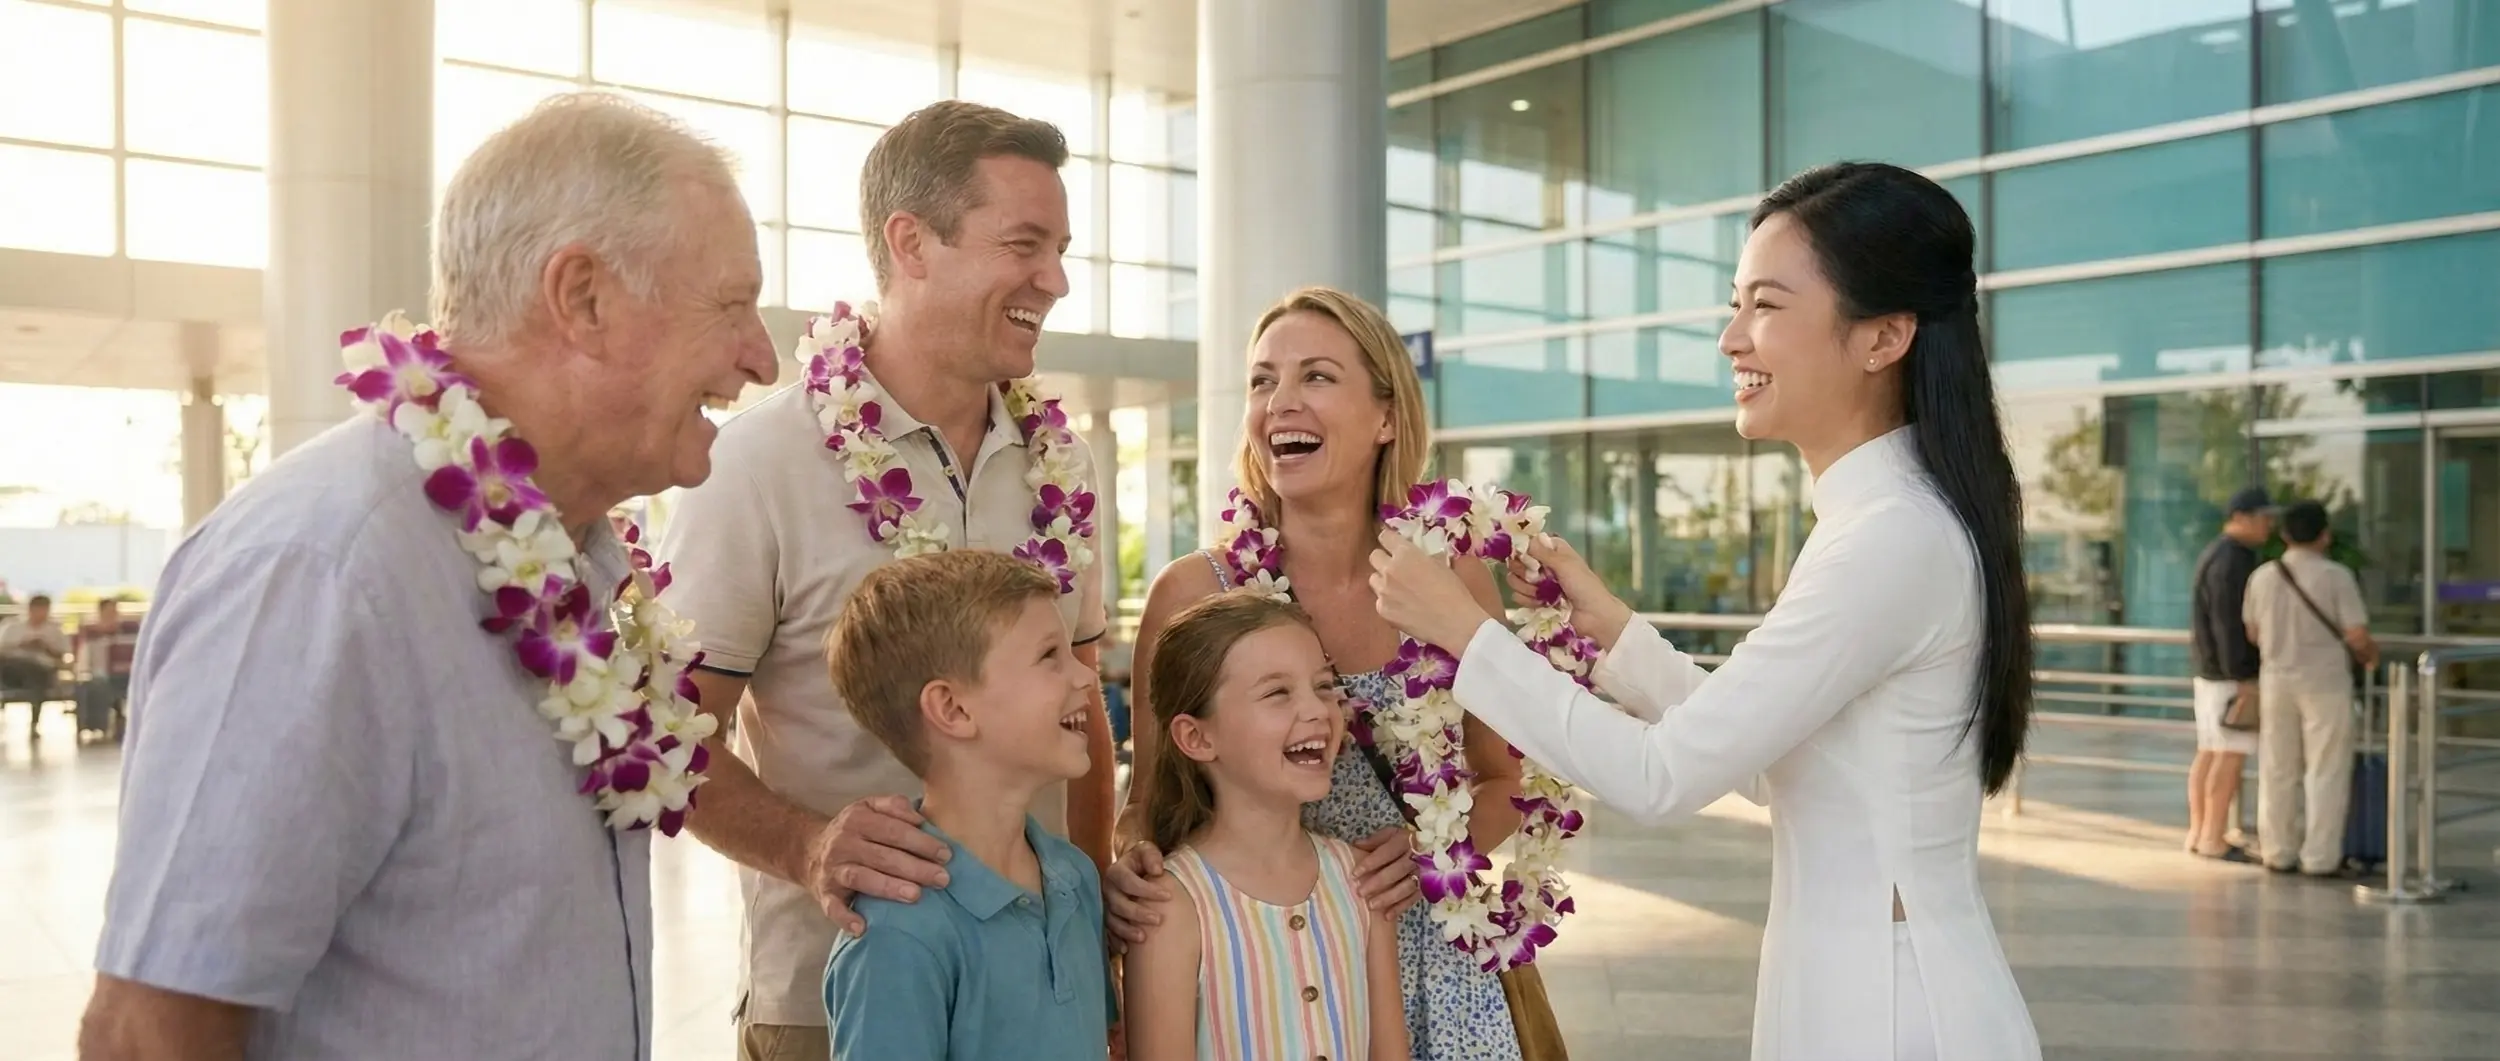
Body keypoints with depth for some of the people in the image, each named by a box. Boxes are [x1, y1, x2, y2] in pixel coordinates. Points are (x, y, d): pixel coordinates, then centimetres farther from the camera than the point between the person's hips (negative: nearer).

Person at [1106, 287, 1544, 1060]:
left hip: (1435, 969, 2)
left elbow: (1503, 782, 6)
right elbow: (1149, 800, -2)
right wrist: (1130, 868, -23)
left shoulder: (1456, 586, -6)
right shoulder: (1195, 592, -10)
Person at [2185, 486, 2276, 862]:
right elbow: (2229, 626, -21)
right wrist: (2244, 679, -22)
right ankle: (2213, 840, -5)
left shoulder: (2215, 554, 15)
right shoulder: (2232, 562, -16)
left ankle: (2198, 833, 13)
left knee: (2208, 753, 10)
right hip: (2230, 674, -10)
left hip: (2210, 670, 10)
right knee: (2231, 755, -7)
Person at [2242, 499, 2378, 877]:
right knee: (2326, 772, 3)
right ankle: (2320, 857, 4)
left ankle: (2278, 852, 16)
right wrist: (2370, 656, 9)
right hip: (2324, 680, -4)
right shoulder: (2336, 576, -12)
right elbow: (2357, 635, -13)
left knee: (2277, 770, 10)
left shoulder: (2262, 576, 0)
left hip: (2276, 680, 4)